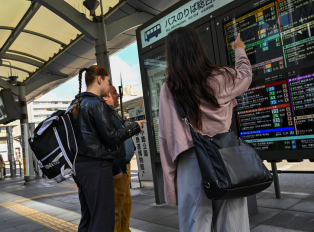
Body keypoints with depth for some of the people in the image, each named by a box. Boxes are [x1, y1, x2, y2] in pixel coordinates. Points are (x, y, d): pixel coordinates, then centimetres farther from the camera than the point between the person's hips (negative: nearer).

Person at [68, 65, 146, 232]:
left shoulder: (76, 104, 14)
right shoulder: (96, 103, -12)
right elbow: (111, 138, -14)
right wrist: (135, 127, -1)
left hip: (81, 165, 9)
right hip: (96, 167, -9)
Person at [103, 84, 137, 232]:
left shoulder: (113, 113, 17)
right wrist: (116, 169, -23)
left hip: (124, 166, 10)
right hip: (117, 168, -10)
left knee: (126, 203, 18)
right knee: (116, 207, -2)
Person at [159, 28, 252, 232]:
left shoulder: (168, 89, 1)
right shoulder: (221, 77, 1)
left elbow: (167, 136, -1)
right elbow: (246, 76, 25)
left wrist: (171, 184, 7)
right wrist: (240, 51, 45)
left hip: (191, 162, 0)